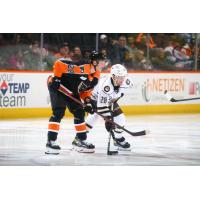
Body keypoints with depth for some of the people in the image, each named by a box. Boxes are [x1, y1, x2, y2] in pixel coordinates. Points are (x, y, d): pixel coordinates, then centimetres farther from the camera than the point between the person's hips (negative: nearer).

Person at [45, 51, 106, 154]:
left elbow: (85, 89, 11)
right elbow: (59, 64, -30)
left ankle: (80, 140, 25)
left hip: (71, 92, 9)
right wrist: (56, 78, -28)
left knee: (79, 113, 11)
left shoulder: (96, 76, -2)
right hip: (57, 87, -9)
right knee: (58, 113, -19)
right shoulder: (82, 70, -31)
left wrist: (87, 101, -3)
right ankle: (51, 141, -18)